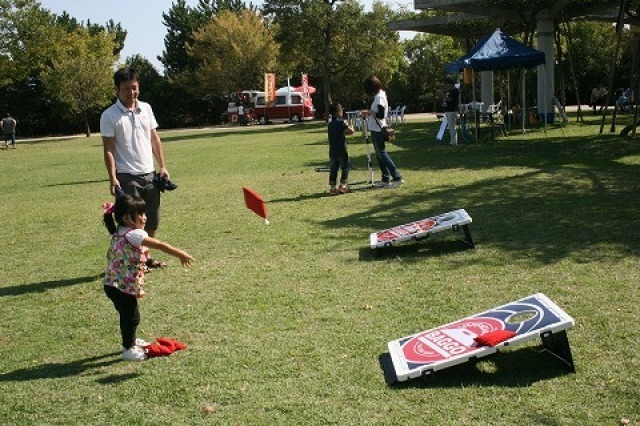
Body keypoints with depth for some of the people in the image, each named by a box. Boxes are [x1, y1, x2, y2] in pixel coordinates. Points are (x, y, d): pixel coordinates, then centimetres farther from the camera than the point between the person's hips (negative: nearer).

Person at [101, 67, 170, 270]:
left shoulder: (146, 108, 8)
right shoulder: (109, 116, -8)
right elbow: (108, 150, -9)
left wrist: (162, 166, 7)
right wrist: (112, 178, -16)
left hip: (150, 174, 6)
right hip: (127, 177, -5)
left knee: (152, 220, 11)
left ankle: (146, 256, 25)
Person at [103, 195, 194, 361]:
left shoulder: (118, 234, 9)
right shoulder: (134, 234, -21)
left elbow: (110, 255, 17)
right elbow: (160, 245, -25)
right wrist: (180, 254, -21)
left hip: (113, 284, 10)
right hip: (124, 285, -10)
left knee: (126, 314, 24)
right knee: (132, 317, 3)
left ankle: (130, 341, 41)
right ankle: (129, 349, 14)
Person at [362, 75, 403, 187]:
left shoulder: (379, 97, -18)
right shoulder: (379, 96, 12)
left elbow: (380, 115, -25)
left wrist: (369, 113, -13)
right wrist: (368, 114, 10)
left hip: (378, 130, -10)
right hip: (376, 129, 10)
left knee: (382, 153, -8)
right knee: (379, 154, 13)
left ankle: (397, 178, -9)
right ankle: (386, 179, 19)